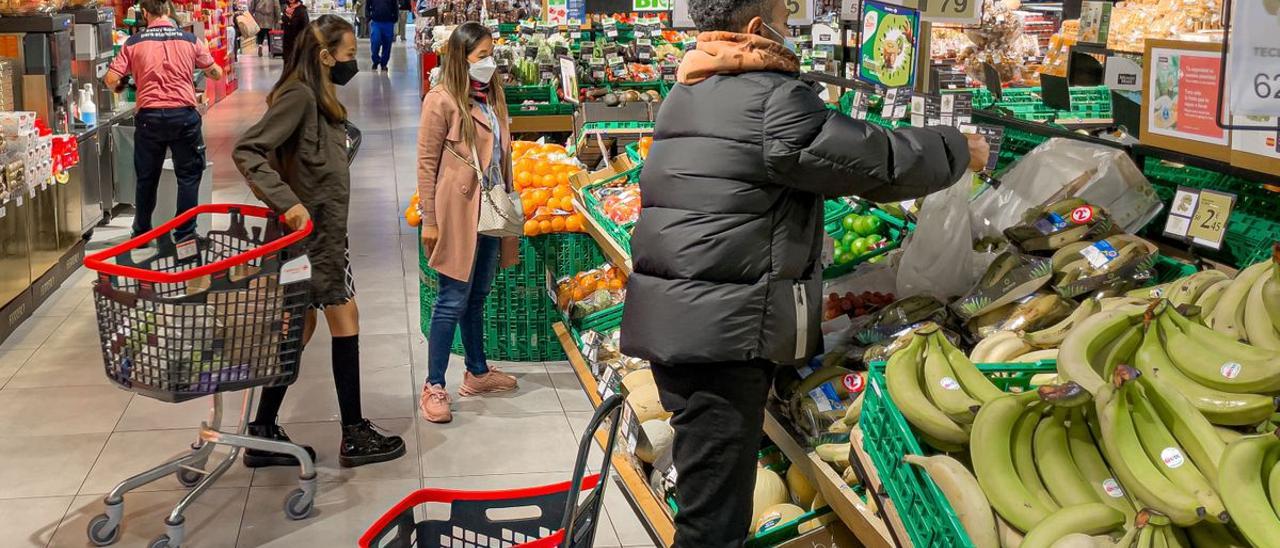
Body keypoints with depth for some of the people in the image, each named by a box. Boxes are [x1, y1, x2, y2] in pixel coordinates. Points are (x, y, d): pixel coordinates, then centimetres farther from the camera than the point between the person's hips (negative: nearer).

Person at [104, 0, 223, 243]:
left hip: (149, 116, 1)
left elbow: (111, 80, -2)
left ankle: (141, 233, 26)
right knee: (189, 175, 10)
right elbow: (216, 74, 10)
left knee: (147, 177, 15)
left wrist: (118, 85, 21)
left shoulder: (134, 43, 1)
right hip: (184, 115, -1)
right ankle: (184, 234, 8)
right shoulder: (190, 40, 1)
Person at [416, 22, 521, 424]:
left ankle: (477, 372, 31)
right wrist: (429, 221, -12)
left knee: (478, 296, 18)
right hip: (458, 213, -7)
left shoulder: (492, 97, 11)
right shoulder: (442, 101, -11)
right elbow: (427, 164, -11)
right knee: (453, 301, -2)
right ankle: (434, 387, 8)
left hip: (491, 211, 7)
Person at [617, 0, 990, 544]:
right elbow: (879, 159, -7)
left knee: (702, 476, 20)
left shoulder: (684, 96, 15)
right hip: (724, 325, -9)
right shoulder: (772, 98, -12)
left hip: (665, 316, 9)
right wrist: (959, 150, 10)